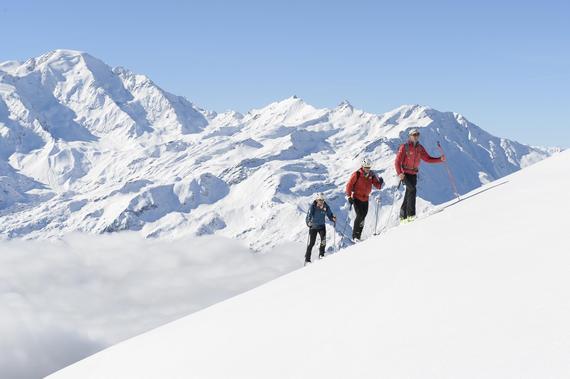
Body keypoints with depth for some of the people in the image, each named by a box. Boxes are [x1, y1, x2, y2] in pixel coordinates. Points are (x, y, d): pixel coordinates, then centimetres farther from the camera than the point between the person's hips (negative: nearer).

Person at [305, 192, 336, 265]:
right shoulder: (313, 207, -16)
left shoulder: (326, 207, -6)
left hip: (322, 226, 3)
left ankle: (321, 255, 4)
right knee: (311, 243, -2)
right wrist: (308, 222, -41)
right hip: (313, 226, -3)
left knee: (323, 240, -15)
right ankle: (307, 259, 7)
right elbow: (308, 216, -21)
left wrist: (333, 218, -22)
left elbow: (329, 215, 0)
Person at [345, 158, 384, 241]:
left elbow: (378, 186, 1)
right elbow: (349, 185, -7)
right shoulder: (356, 174, -10)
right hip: (356, 198, -5)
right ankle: (355, 236, -11)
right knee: (360, 215, -16)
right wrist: (349, 197, -12)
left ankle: (358, 236, 14)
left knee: (363, 217, 5)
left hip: (365, 199, 5)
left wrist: (380, 182, -21)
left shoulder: (371, 175, 3)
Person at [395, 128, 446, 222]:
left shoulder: (420, 148, 9)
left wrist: (440, 159, -2)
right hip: (405, 174, -6)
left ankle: (403, 216, 20)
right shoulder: (404, 147, -7)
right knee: (412, 190, -24)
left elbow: (428, 159, 11)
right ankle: (411, 214, -26)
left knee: (408, 195, 9)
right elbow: (398, 161, -9)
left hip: (414, 174, 6)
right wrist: (399, 173, -22)